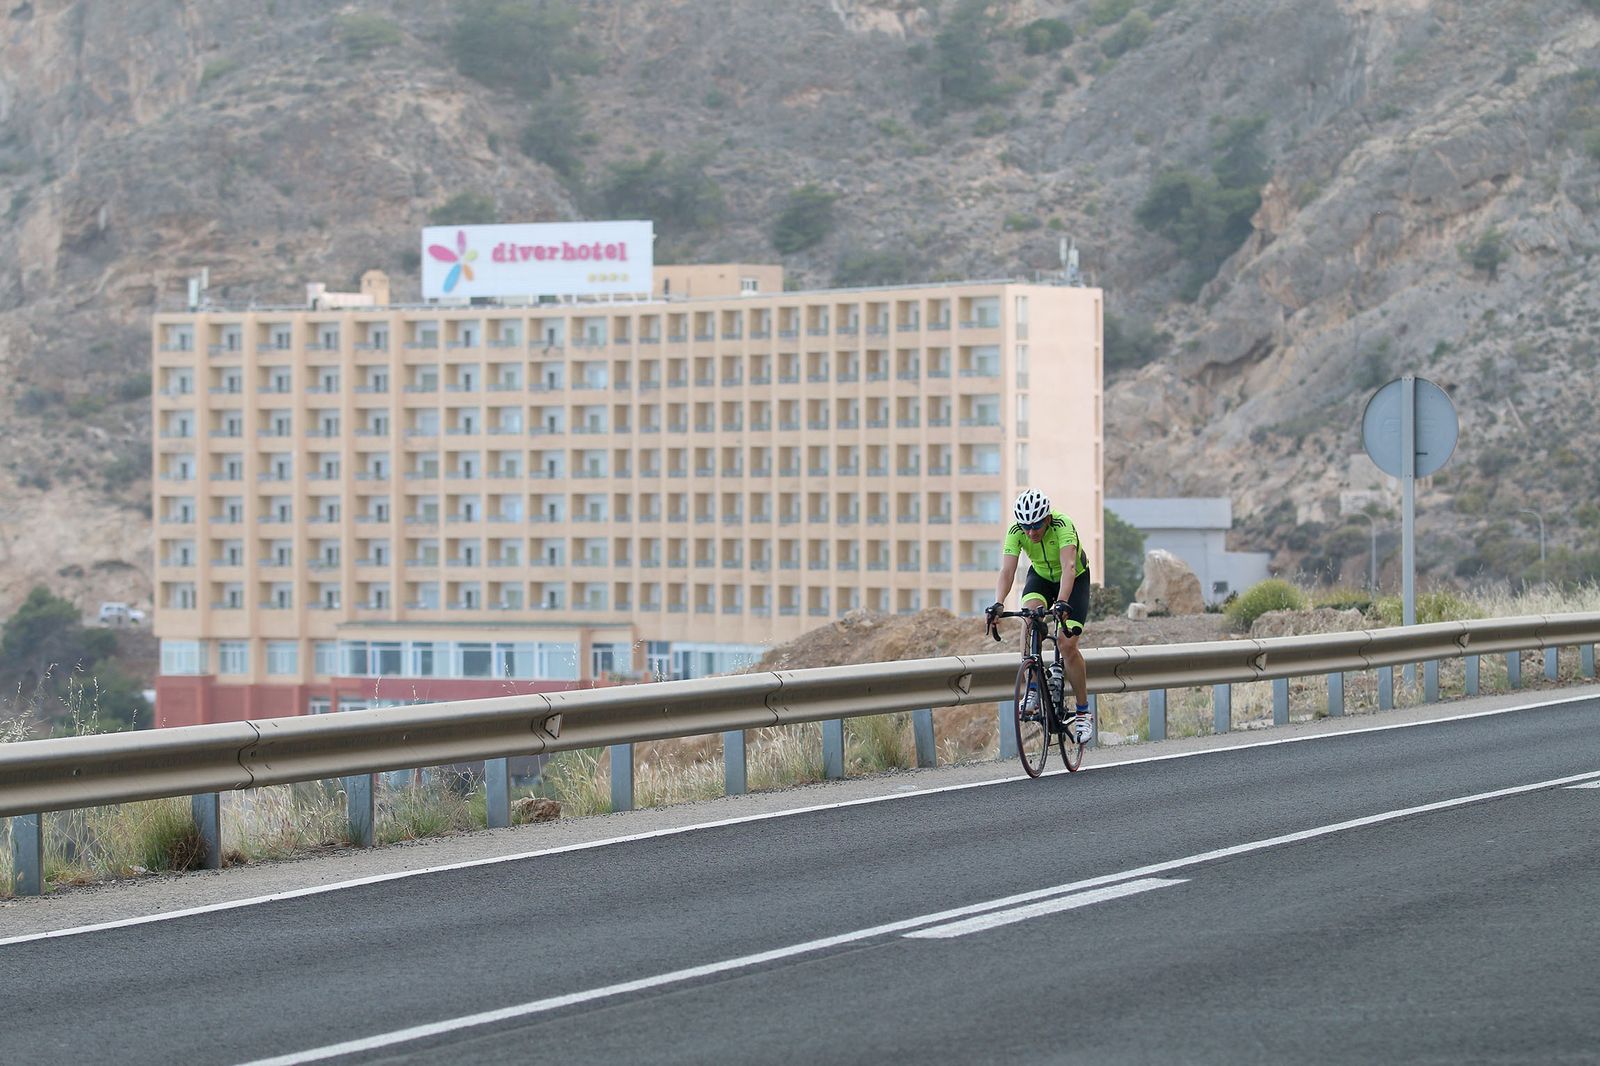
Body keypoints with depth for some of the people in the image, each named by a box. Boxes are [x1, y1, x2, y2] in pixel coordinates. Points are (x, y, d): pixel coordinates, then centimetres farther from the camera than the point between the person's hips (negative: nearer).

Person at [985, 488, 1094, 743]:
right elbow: (1007, 571, -33)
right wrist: (998, 604, -50)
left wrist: (1062, 603, -62)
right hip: (1041, 576, 3)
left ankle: (1083, 713, -1)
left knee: (1068, 645, -16)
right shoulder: (1016, 532, -25)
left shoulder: (1062, 526, -36)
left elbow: (1068, 566, -47)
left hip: (1075, 580, -3)